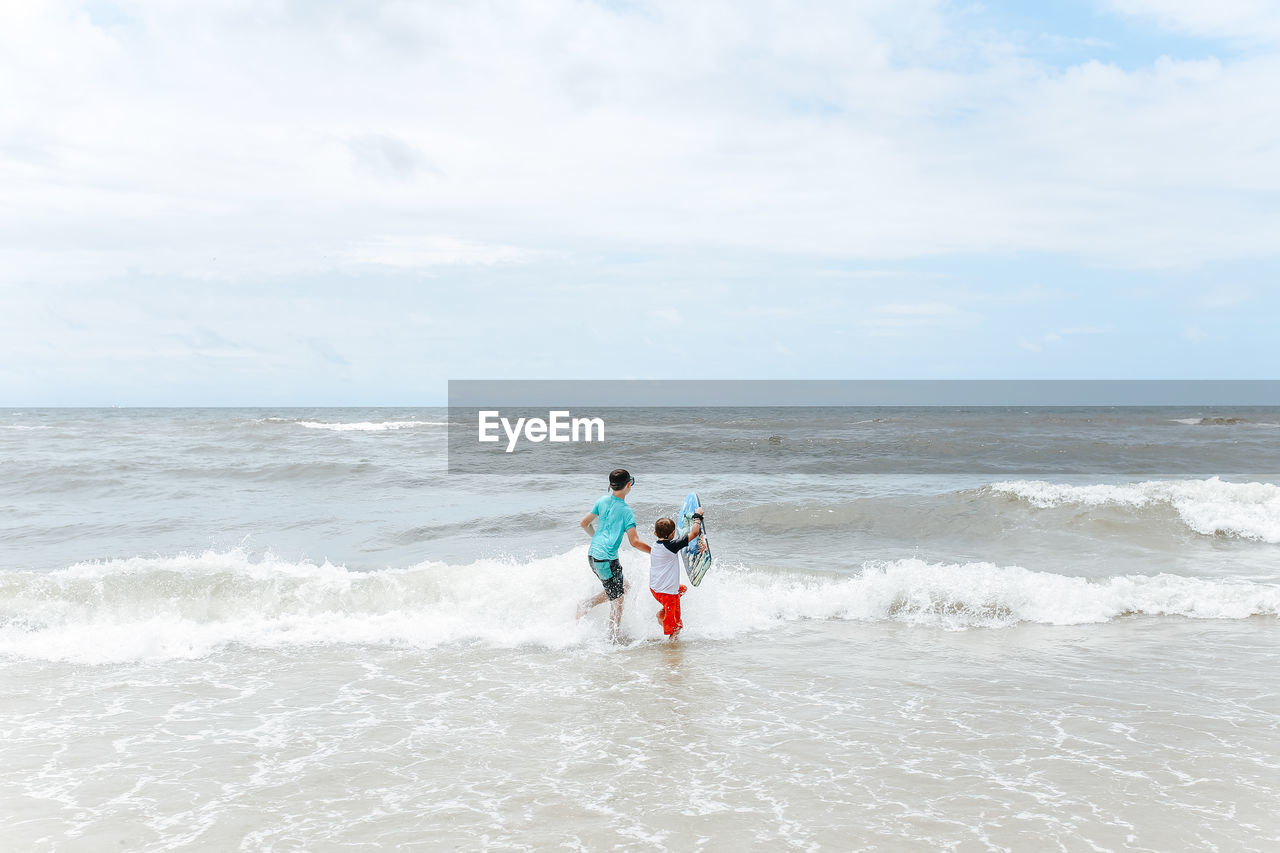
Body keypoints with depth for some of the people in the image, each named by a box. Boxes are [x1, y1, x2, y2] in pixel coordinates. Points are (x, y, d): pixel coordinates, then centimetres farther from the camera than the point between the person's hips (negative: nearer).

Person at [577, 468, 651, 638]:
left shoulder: (602, 501, 6)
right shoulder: (626, 511, -13)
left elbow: (584, 523, 14)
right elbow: (634, 542, -16)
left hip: (592, 555, 8)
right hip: (607, 559, -8)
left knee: (624, 587, 22)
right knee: (617, 602, 6)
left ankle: (585, 605, 14)